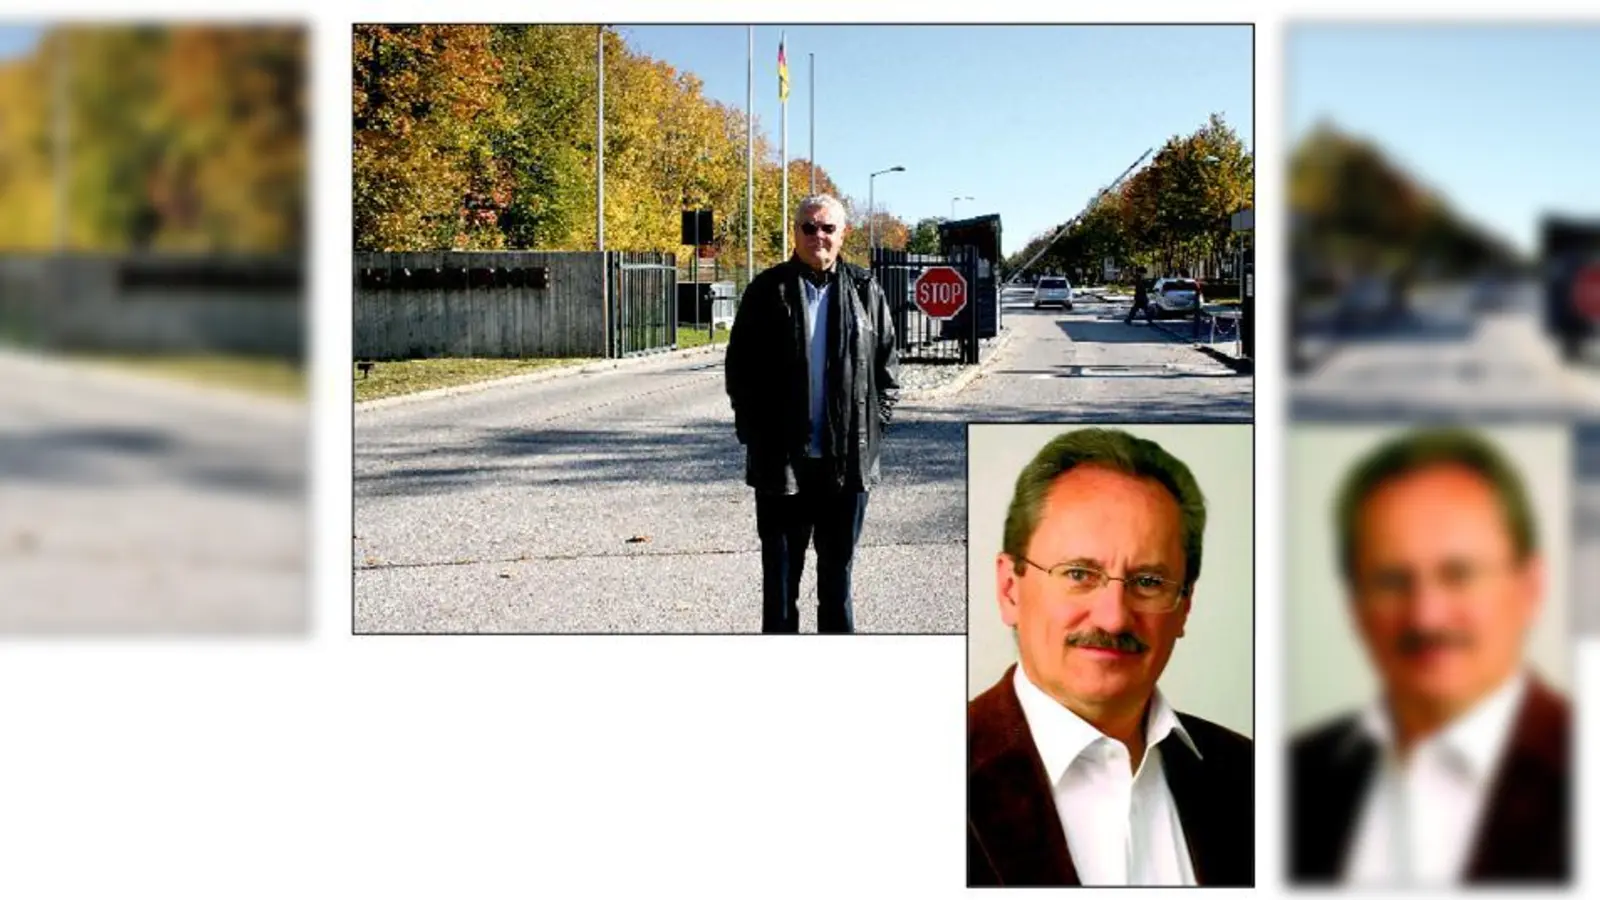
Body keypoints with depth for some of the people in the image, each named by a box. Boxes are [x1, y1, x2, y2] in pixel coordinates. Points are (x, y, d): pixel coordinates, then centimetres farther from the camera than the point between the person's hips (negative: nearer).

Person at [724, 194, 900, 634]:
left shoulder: (865, 292, 5)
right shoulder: (768, 291, 0)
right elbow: (740, 367, 3)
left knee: (838, 569, 12)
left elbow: (887, 367, 9)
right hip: (781, 461, -1)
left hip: (848, 460, 2)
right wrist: (754, 432, -3)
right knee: (780, 571, 5)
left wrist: (874, 427, 0)